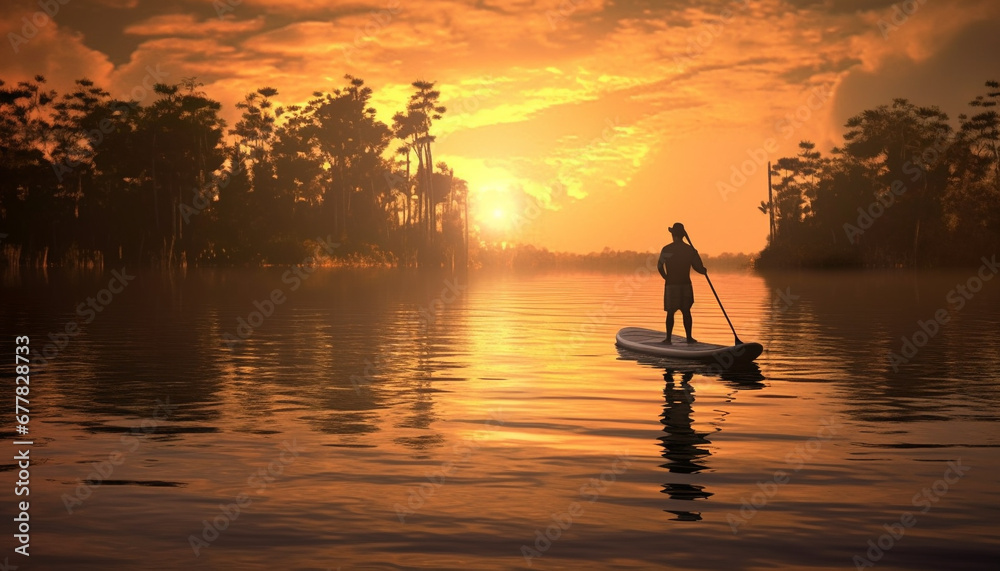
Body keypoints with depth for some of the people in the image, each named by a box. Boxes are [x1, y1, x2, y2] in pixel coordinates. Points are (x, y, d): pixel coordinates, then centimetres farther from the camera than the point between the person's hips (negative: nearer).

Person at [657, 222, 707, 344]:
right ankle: (689, 337, 12)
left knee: (670, 312, 4)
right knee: (686, 311, 10)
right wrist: (704, 270, 22)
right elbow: (698, 267, 0)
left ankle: (668, 338, 3)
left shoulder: (666, 249, -6)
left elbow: (659, 266, -10)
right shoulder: (690, 250, -1)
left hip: (671, 285, -2)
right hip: (685, 284, 2)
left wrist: (666, 277, 5)